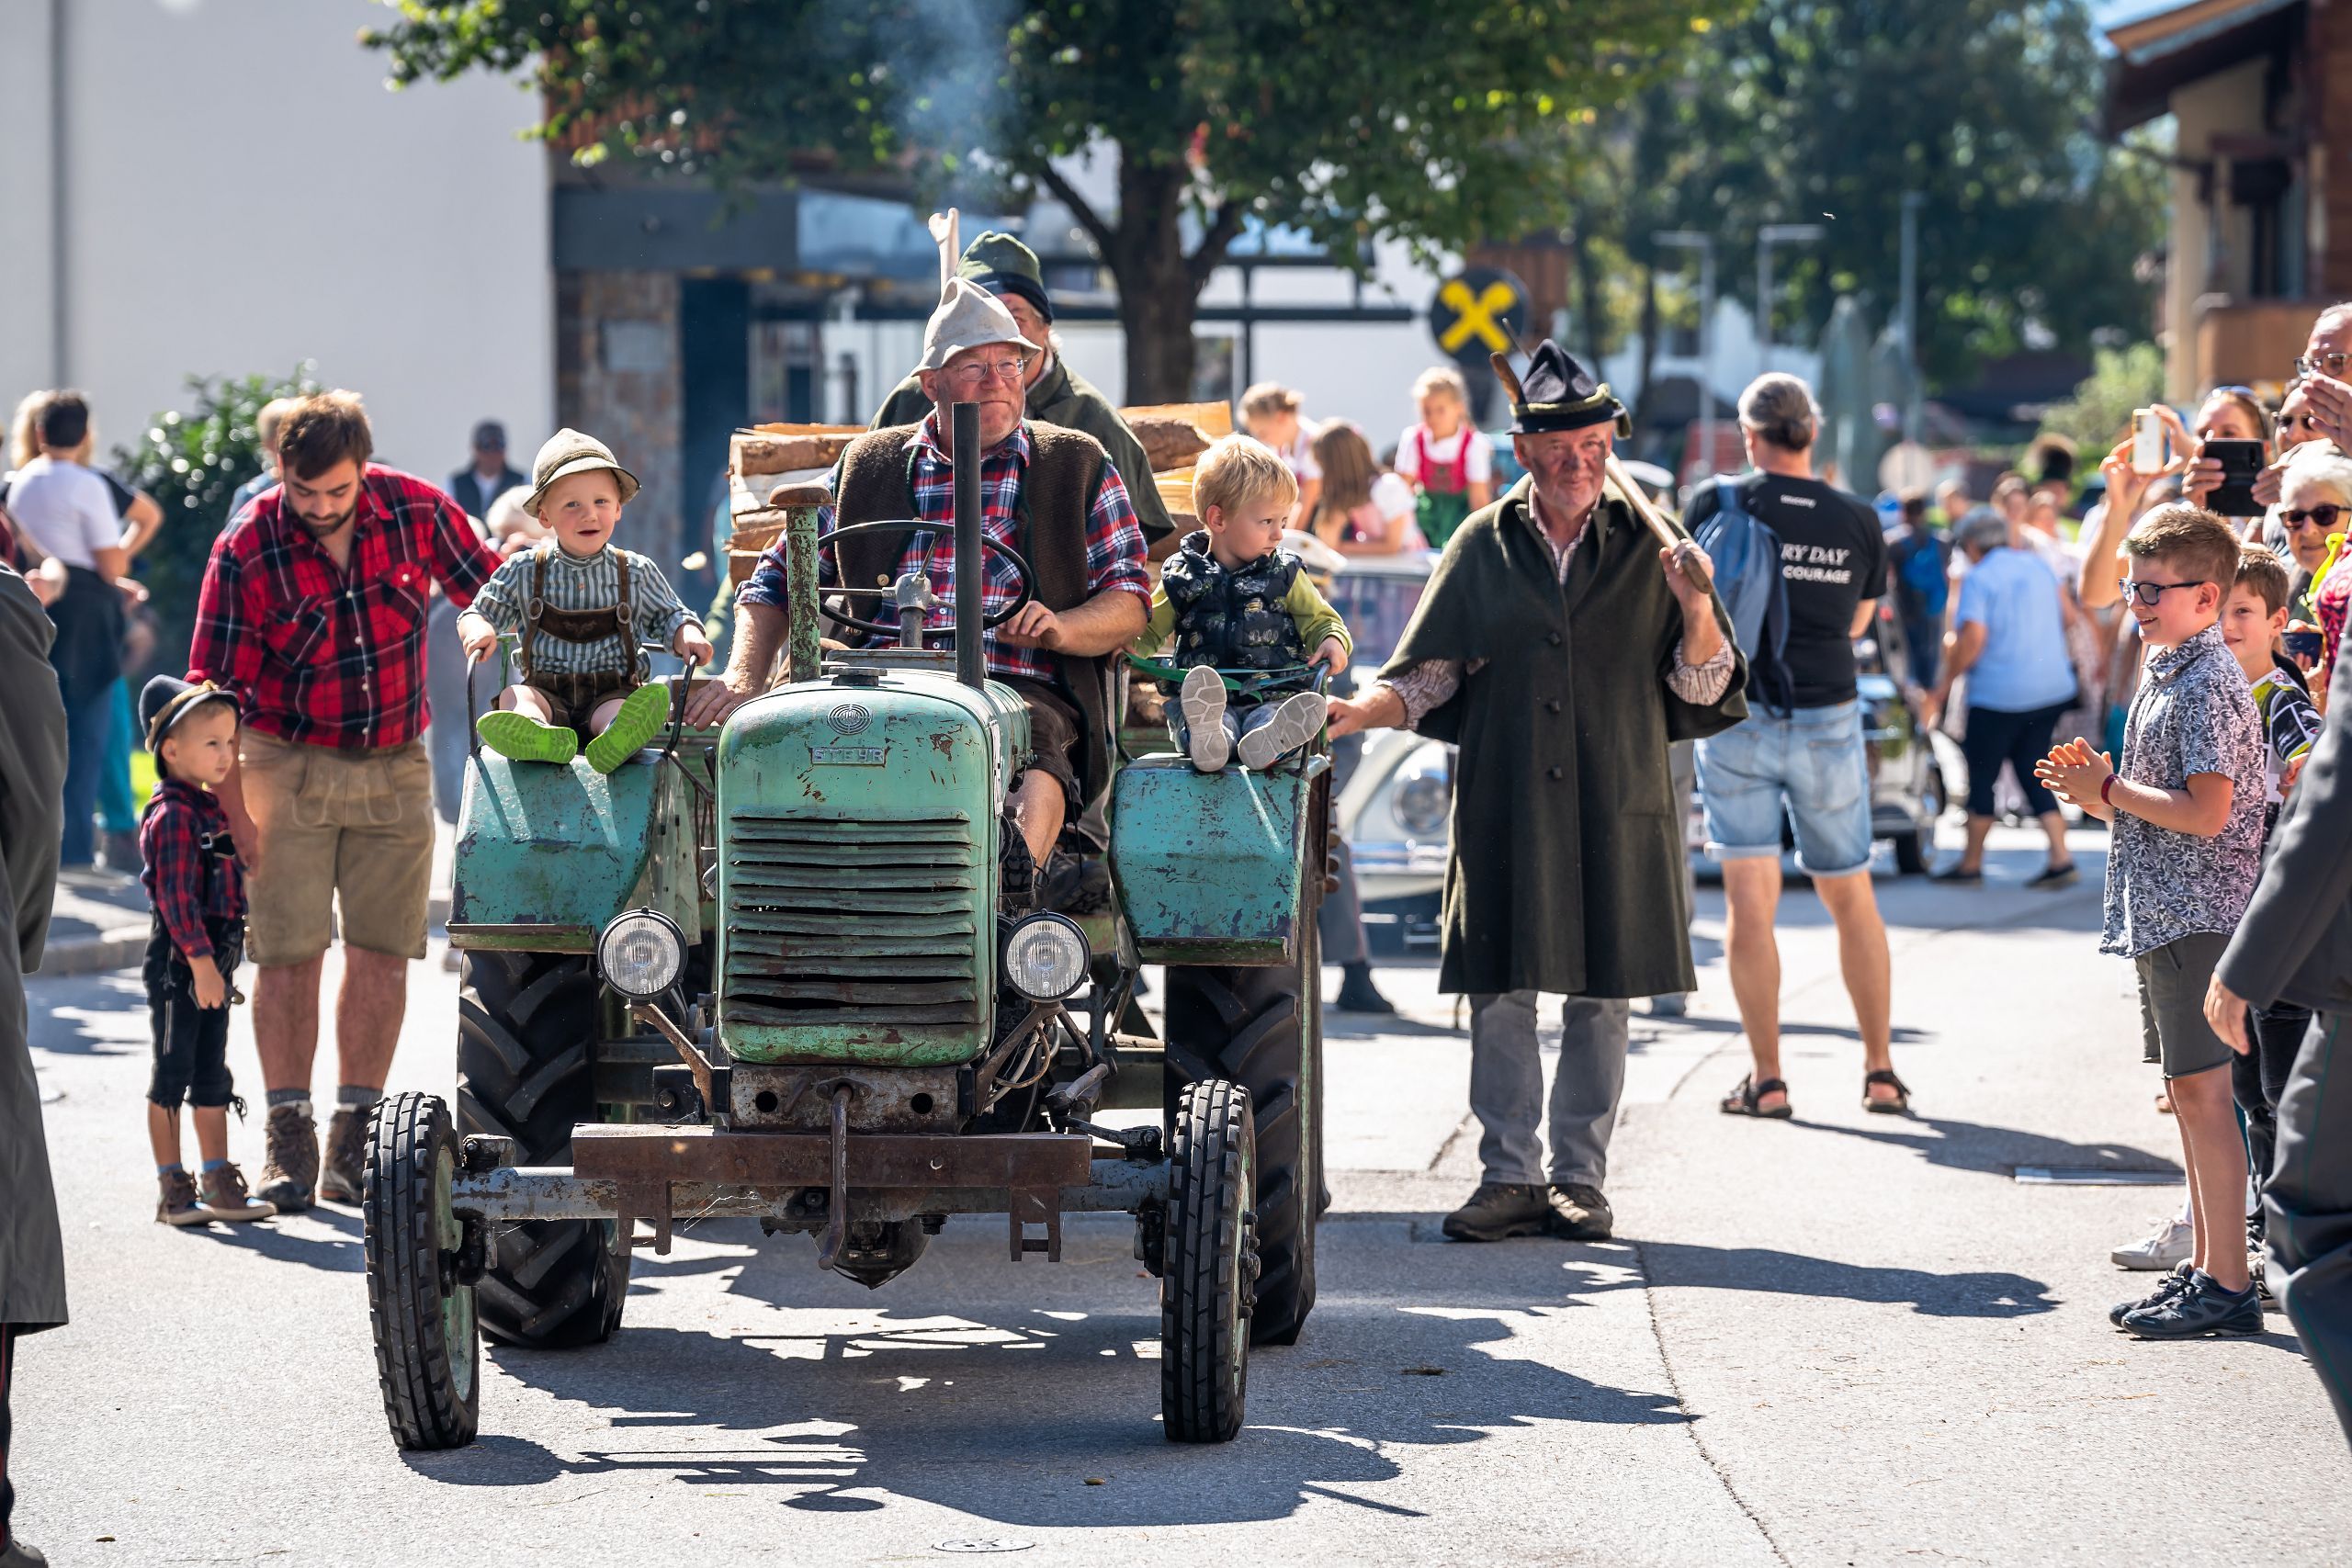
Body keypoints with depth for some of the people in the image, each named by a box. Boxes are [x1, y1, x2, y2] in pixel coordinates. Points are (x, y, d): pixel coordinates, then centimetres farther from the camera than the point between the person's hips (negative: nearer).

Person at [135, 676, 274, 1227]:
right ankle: (173, 1188, 1)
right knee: (172, 1072, -3)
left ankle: (218, 1182, 17)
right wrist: (200, 959, -23)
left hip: (211, 959, 9)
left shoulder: (208, 809, 14)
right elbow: (176, 897, -21)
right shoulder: (173, 816, -15)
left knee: (212, 1074, 12)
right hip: (178, 960, -9)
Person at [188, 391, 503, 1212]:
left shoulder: (415, 511, -9)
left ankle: (356, 1131, 9)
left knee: (382, 952, 1)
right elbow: (214, 693, -11)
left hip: (395, 766, 2)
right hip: (288, 765, -2)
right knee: (288, 952, -4)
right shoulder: (246, 549, -14)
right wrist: (233, 808, -14)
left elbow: (490, 590, 7)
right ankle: (289, 1135, 3)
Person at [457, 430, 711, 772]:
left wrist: (687, 636, -4)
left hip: (611, 694, -1)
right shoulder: (524, 571, 10)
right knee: (513, 695, -30)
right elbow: (479, 613, 15)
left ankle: (616, 741, -71)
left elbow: (668, 617, 20)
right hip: (547, 695, 1)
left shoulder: (637, 573, 10)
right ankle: (536, 737, -66)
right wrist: (478, 630, -9)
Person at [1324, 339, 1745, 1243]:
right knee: (1501, 992, -2)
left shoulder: (1645, 547, 5)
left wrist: (1697, 611, -14)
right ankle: (1509, 1177, 5)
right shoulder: (1483, 548, 7)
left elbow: (1701, 687, 5)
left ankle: (1579, 1178, 10)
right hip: (1505, 804, 0)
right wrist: (1357, 714, -7)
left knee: (1601, 993, 2)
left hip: (1616, 804, 0)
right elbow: (1430, 677, 9)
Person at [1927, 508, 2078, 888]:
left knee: (1982, 775, 6)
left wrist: (1945, 683, -10)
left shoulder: (1979, 578, -11)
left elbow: (1973, 638, -20)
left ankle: (1971, 864, 14)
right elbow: (2066, 618, 19)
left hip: (2000, 693, -7)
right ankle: (2060, 858, 1)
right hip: (2053, 688, 7)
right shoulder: (2038, 566, 10)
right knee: (2033, 772, 13)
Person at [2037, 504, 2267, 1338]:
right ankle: (2203, 1268, 20)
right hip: (2163, 915, 10)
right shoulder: (2165, 675, 16)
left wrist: (2109, 789, -14)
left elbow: (2206, 812, -22)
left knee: (2201, 1089, -8)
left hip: (2196, 914, -10)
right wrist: (2097, 788, 6)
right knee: (2189, 1093, 13)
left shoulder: (2210, 684, -15)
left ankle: (2228, 1285, -5)